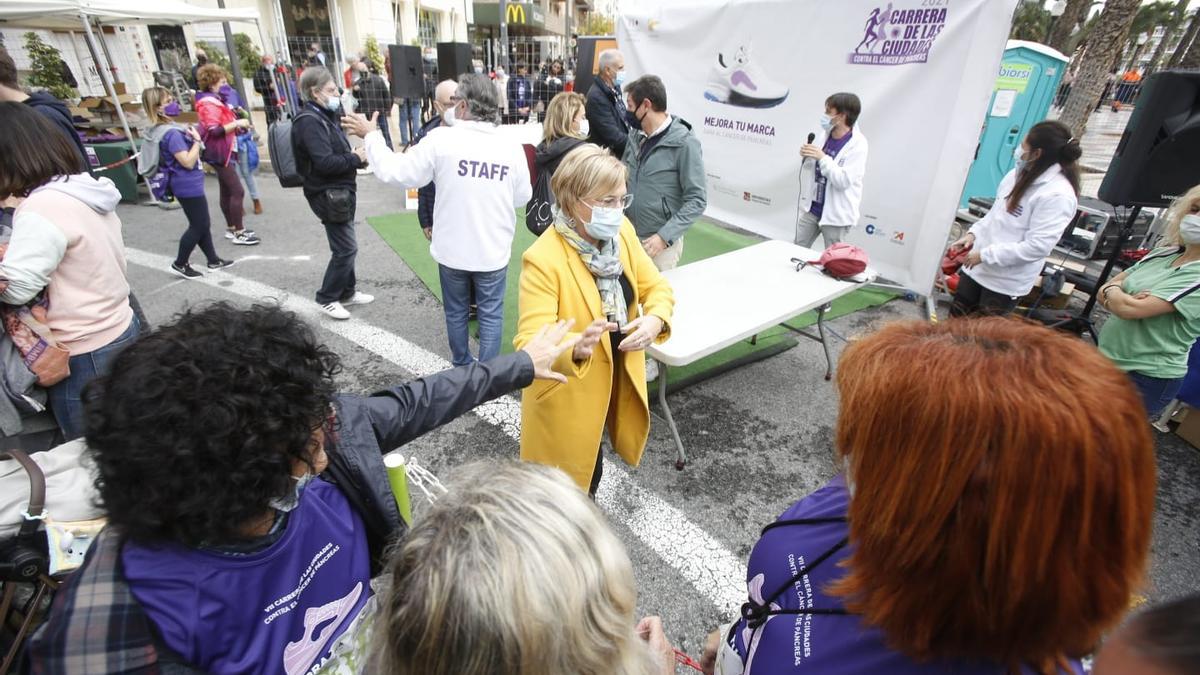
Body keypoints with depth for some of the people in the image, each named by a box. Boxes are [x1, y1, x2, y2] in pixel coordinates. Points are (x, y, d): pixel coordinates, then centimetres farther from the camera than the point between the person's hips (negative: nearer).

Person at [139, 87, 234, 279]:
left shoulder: (168, 129, 8)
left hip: (188, 184, 10)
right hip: (188, 186, -10)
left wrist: (190, 136, 8)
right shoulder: (171, 134, -22)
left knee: (202, 224, 17)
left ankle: (213, 260, 27)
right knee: (199, 226, 1)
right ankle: (180, 264, 13)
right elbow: (188, 161, -24)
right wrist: (196, 140, -15)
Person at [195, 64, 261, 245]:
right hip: (219, 153, -11)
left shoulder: (217, 101, 17)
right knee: (237, 191, -13)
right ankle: (239, 233, -10)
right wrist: (237, 123, -21)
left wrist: (239, 122, 7)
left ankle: (231, 228, 22)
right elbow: (214, 130, -23)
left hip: (226, 151, 11)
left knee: (227, 191, 14)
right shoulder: (208, 104, -14)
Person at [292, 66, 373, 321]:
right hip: (329, 195, -10)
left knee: (344, 247, 17)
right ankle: (327, 298, 9)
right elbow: (325, 162, -27)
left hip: (340, 191, 10)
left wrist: (354, 156, -1)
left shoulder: (322, 116, 15)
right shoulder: (309, 122, -18)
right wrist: (356, 158, -16)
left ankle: (347, 292, 29)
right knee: (346, 248, -5)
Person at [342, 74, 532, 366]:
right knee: (491, 313, 12)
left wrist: (371, 136, 6)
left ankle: (462, 368, 36)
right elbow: (523, 196, 3)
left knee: (456, 312, 19)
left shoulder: (441, 139, -15)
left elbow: (396, 172, -8)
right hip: (493, 251, 1)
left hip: (452, 249, 0)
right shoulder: (512, 147, -7)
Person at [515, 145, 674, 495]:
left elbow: (656, 287, 3)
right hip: (567, 394, -6)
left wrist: (655, 320, -19)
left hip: (617, 381, 7)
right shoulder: (543, 259, -27)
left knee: (591, 472, 29)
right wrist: (575, 347, -52)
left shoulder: (621, 232, -6)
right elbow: (529, 343, -31)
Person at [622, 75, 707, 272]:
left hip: (662, 242, -5)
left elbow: (697, 200, -14)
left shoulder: (684, 143, -13)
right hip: (628, 234, 5)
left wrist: (665, 236, -22)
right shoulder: (635, 136, 5)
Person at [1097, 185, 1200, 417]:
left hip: (1148, 378, -7)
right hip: (1108, 361, 7)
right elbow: (1104, 290, 7)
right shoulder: (1163, 254, 5)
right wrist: (1120, 296, -15)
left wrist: (1112, 291, -5)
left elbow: (1130, 308, -26)